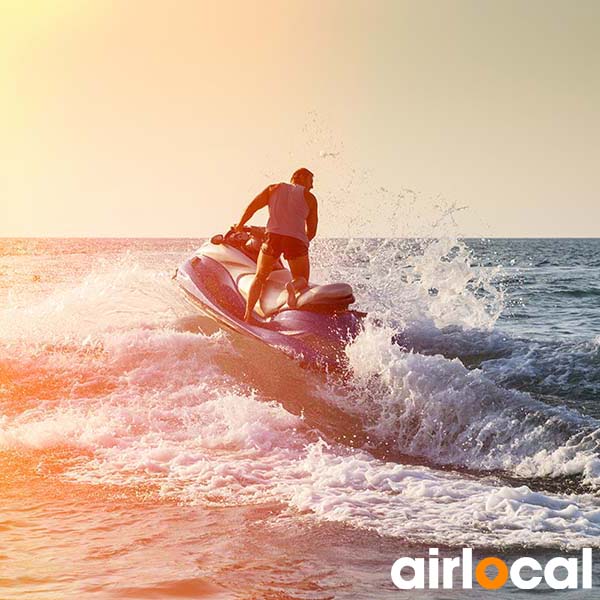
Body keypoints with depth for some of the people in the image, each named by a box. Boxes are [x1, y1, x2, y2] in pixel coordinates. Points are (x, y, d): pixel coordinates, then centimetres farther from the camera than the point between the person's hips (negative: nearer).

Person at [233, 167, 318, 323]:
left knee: (259, 278, 18)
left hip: (274, 235, 2)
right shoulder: (309, 197, 18)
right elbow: (312, 231, 15)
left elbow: (252, 206, 13)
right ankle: (294, 286, -24)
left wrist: (239, 226, 25)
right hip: (297, 239, -2)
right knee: (302, 280, 13)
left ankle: (248, 314, 1)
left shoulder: (275, 188, 22)